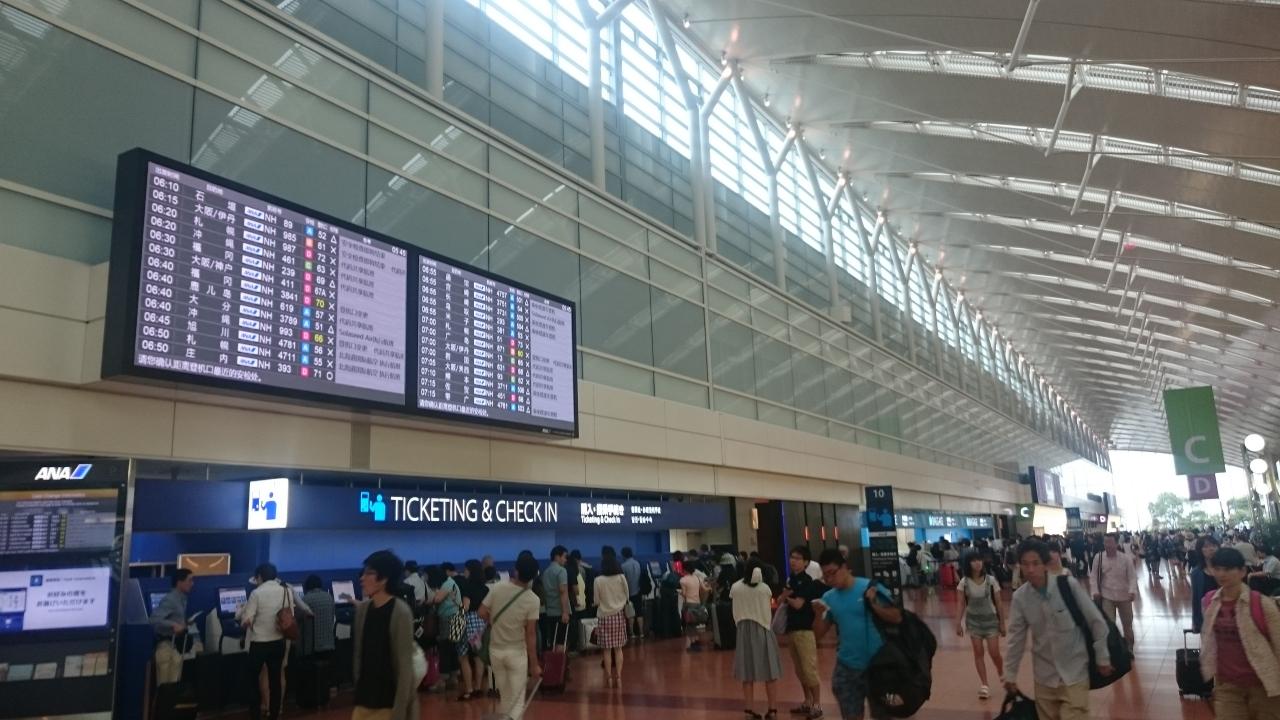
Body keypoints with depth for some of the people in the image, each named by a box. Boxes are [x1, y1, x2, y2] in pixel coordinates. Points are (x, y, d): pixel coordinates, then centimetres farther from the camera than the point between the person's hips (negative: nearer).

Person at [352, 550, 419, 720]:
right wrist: (358, 690, 11)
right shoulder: (362, 609, 4)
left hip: (392, 699, -6)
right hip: (366, 699, 6)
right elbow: (358, 653, 11)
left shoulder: (400, 611, -14)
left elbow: (405, 665, -14)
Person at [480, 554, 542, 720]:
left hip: (495, 649, 4)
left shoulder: (497, 588, -12)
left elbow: (482, 613, -5)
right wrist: (534, 664, -9)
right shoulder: (532, 599, -17)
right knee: (517, 700, 5)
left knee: (504, 697, 20)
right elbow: (530, 634, -16)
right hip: (517, 652, -3)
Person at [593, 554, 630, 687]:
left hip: (604, 616, -2)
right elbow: (627, 597, 4)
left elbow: (596, 601, -4)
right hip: (619, 615, 2)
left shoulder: (598, 580, -9)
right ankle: (618, 677, 7)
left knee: (607, 650, 4)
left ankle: (609, 678, 6)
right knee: (618, 649, 8)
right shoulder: (621, 578, -4)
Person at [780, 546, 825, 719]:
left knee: (809, 669, -5)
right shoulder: (790, 579, 11)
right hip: (791, 628, 8)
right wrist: (785, 594, -12)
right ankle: (808, 702, 24)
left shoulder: (807, 581, -12)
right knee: (800, 671, 14)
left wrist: (787, 598, 1)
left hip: (805, 629, -8)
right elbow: (780, 600, 9)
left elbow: (798, 604, -18)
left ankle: (817, 705, 3)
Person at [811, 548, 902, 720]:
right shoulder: (828, 598, 1)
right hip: (847, 668, 3)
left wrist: (874, 604, -25)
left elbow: (897, 618, -11)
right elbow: (818, 636, 3)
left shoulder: (871, 588, -11)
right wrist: (819, 615, -15)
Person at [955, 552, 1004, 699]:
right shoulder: (964, 582, -8)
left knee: (994, 652, -2)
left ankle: (1001, 675, 28)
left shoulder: (991, 581, -11)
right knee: (978, 653, 3)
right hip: (973, 621, 1)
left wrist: (1002, 623, 0)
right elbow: (962, 605, -1)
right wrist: (958, 623, -3)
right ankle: (984, 685, 11)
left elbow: (998, 604, -3)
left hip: (990, 620, -1)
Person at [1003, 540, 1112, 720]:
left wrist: (1102, 658, 0)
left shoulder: (1068, 585, -17)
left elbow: (1096, 621, -6)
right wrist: (1010, 674, 7)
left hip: (1074, 672, -3)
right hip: (1044, 676, 3)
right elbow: (1016, 638, 1)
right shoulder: (1020, 597, -9)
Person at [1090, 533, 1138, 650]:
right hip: (1107, 596, -1)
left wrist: (1132, 591, -25)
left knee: (1127, 623, 17)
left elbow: (1132, 576, -9)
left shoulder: (1125, 559, -12)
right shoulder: (1099, 558, -9)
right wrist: (1095, 592, -11)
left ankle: (1129, 647, 39)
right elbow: (1094, 576, -2)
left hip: (1124, 596, 1)